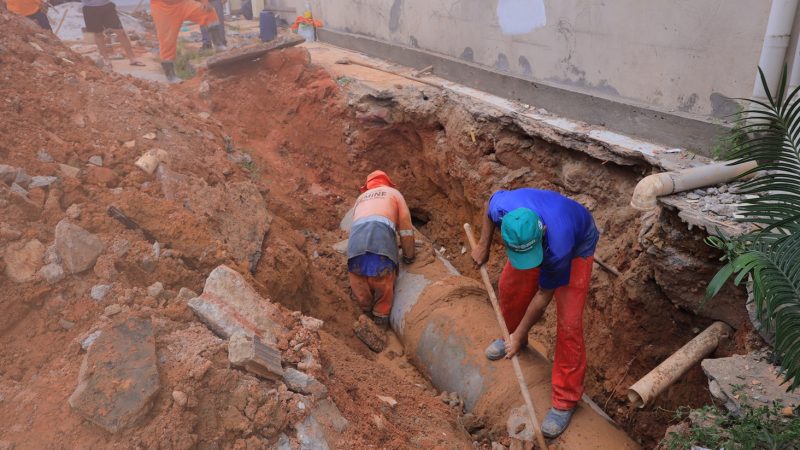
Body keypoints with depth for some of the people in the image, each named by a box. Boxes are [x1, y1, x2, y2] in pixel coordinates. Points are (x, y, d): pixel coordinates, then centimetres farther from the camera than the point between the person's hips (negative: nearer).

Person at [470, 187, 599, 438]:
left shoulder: (558, 248, -44)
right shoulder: (503, 206, -37)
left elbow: (543, 295, -26)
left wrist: (519, 336, -14)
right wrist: (483, 246, -2)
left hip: (577, 246, -5)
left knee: (568, 322, -12)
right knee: (509, 287, 9)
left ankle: (565, 400, 3)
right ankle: (512, 337, 41)